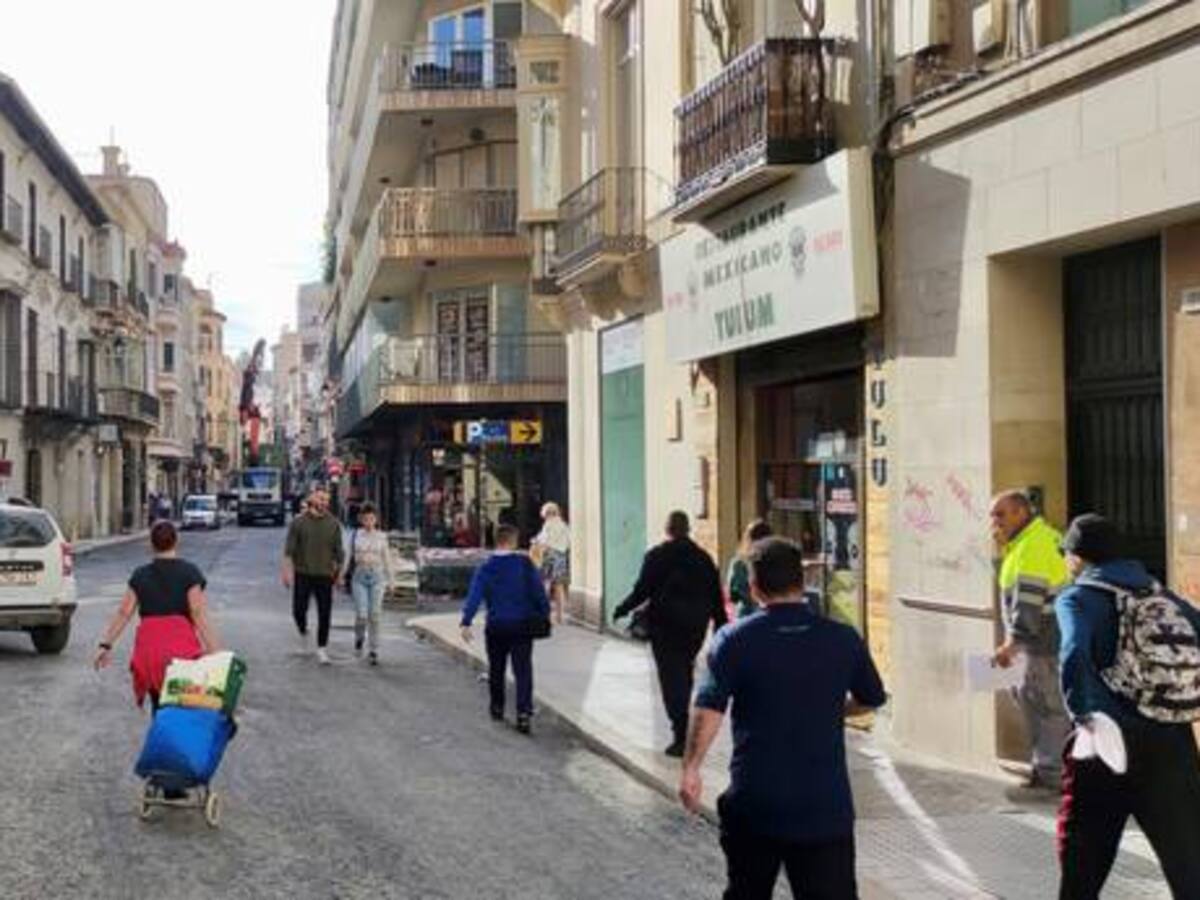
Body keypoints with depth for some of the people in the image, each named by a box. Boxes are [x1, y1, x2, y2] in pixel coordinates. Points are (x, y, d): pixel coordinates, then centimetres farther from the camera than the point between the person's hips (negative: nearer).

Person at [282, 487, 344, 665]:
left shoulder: (333, 524, 4)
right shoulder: (299, 523, 1)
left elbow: (338, 551, 9)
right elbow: (289, 550, -1)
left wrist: (339, 571, 8)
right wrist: (287, 572, -9)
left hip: (324, 575, 1)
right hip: (302, 574, -1)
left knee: (325, 615, -3)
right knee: (299, 611, 1)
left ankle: (322, 649, 6)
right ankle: (303, 633, 33)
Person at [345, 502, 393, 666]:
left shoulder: (381, 537, 5)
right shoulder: (356, 535, 4)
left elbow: (387, 559, 10)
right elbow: (350, 556, 10)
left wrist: (390, 580, 10)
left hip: (377, 576, 0)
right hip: (360, 576, 0)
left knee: (374, 615, -2)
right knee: (361, 614, -11)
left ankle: (374, 651, 7)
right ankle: (359, 638, 21)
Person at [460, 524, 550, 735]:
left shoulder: (486, 568, -2)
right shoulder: (524, 564, -6)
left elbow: (474, 596, -10)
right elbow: (538, 590, -6)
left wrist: (466, 622, -14)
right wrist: (545, 614, 4)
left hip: (496, 626, 2)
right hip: (522, 624, -2)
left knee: (496, 669, 18)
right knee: (523, 670, -2)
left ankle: (497, 708, 30)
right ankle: (524, 712, -14)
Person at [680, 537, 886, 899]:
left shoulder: (733, 639, -6)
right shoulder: (843, 639, 0)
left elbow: (709, 709, -16)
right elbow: (871, 699, 16)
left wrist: (691, 768, -8)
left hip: (753, 804, 0)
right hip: (826, 807, 0)